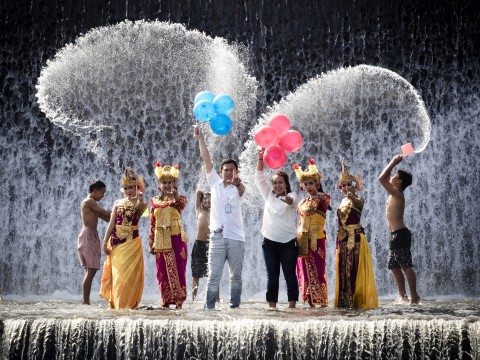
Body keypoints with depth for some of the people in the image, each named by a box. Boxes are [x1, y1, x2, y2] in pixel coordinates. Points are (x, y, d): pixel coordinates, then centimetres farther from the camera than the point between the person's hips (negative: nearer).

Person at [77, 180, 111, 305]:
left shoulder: (91, 203, 21)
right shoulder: (89, 201, -8)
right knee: (91, 270, -13)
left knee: (90, 271, 7)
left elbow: (106, 218, 18)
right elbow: (106, 214, -12)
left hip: (91, 237, 10)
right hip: (88, 236, -10)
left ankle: (86, 302, 7)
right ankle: (86, 302, -14)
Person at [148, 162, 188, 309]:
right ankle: (166, 300, 14)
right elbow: (152, 224, 9)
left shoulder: (178, 199, 1)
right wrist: (151, 243, 6)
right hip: (161, 240, 3)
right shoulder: (155, 201, 8)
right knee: (162, 271, 6)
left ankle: (178, 300, 2)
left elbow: (182, 204, -27)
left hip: (176, 239, -3)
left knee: (177, 269, -3)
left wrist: (175, 193, -45)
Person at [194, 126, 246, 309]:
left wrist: (238, 183, -32)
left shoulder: (237, 188, 8)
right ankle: (208, 308, 1)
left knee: (236, 276, 6)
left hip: (236, 238, -1)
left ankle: (235, 306, 14)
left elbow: (242, 189, -13)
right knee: (213, 276, -1)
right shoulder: (215, 183, 8)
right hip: (217, 237, 1)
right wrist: (201, 139, -1)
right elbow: (206, 160, 4)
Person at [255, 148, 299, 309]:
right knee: (272, 277, 4)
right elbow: (259, 178, 7)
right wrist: (260, 158, -5)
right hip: (270, 242, 4)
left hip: (288, 242, -4)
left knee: (290, 275, -2)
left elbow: (292, 202, -24)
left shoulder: (292, 196, 0)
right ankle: (272, 307, 6)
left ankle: (292, 306, 0)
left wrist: (288, 200, -49)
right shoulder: (269, 195, 14)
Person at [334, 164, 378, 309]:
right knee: (343, 269, 6)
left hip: (356, 238, -6)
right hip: (342, 238, 6)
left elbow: (359, 204, -28)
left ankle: (358, 300, -6)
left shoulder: (359, 199, -2)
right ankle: (344, 301, 11)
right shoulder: (342, 202, 16)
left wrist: (352, 197, -50)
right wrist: (338, 241, 16)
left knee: (355, 269, -9)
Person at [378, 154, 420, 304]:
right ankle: (403, 295, 16)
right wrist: (393, 163, 20)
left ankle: (414, 296, -11)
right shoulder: (394, 194, 15)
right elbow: (385, 178, 28)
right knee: (394, 266, 12)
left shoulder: (397, 194, -12)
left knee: (406, 266, -11)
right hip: (396, 235, 10)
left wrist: (393, 163, -10)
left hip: (400, 235, -10)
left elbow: (381, 178, -19)